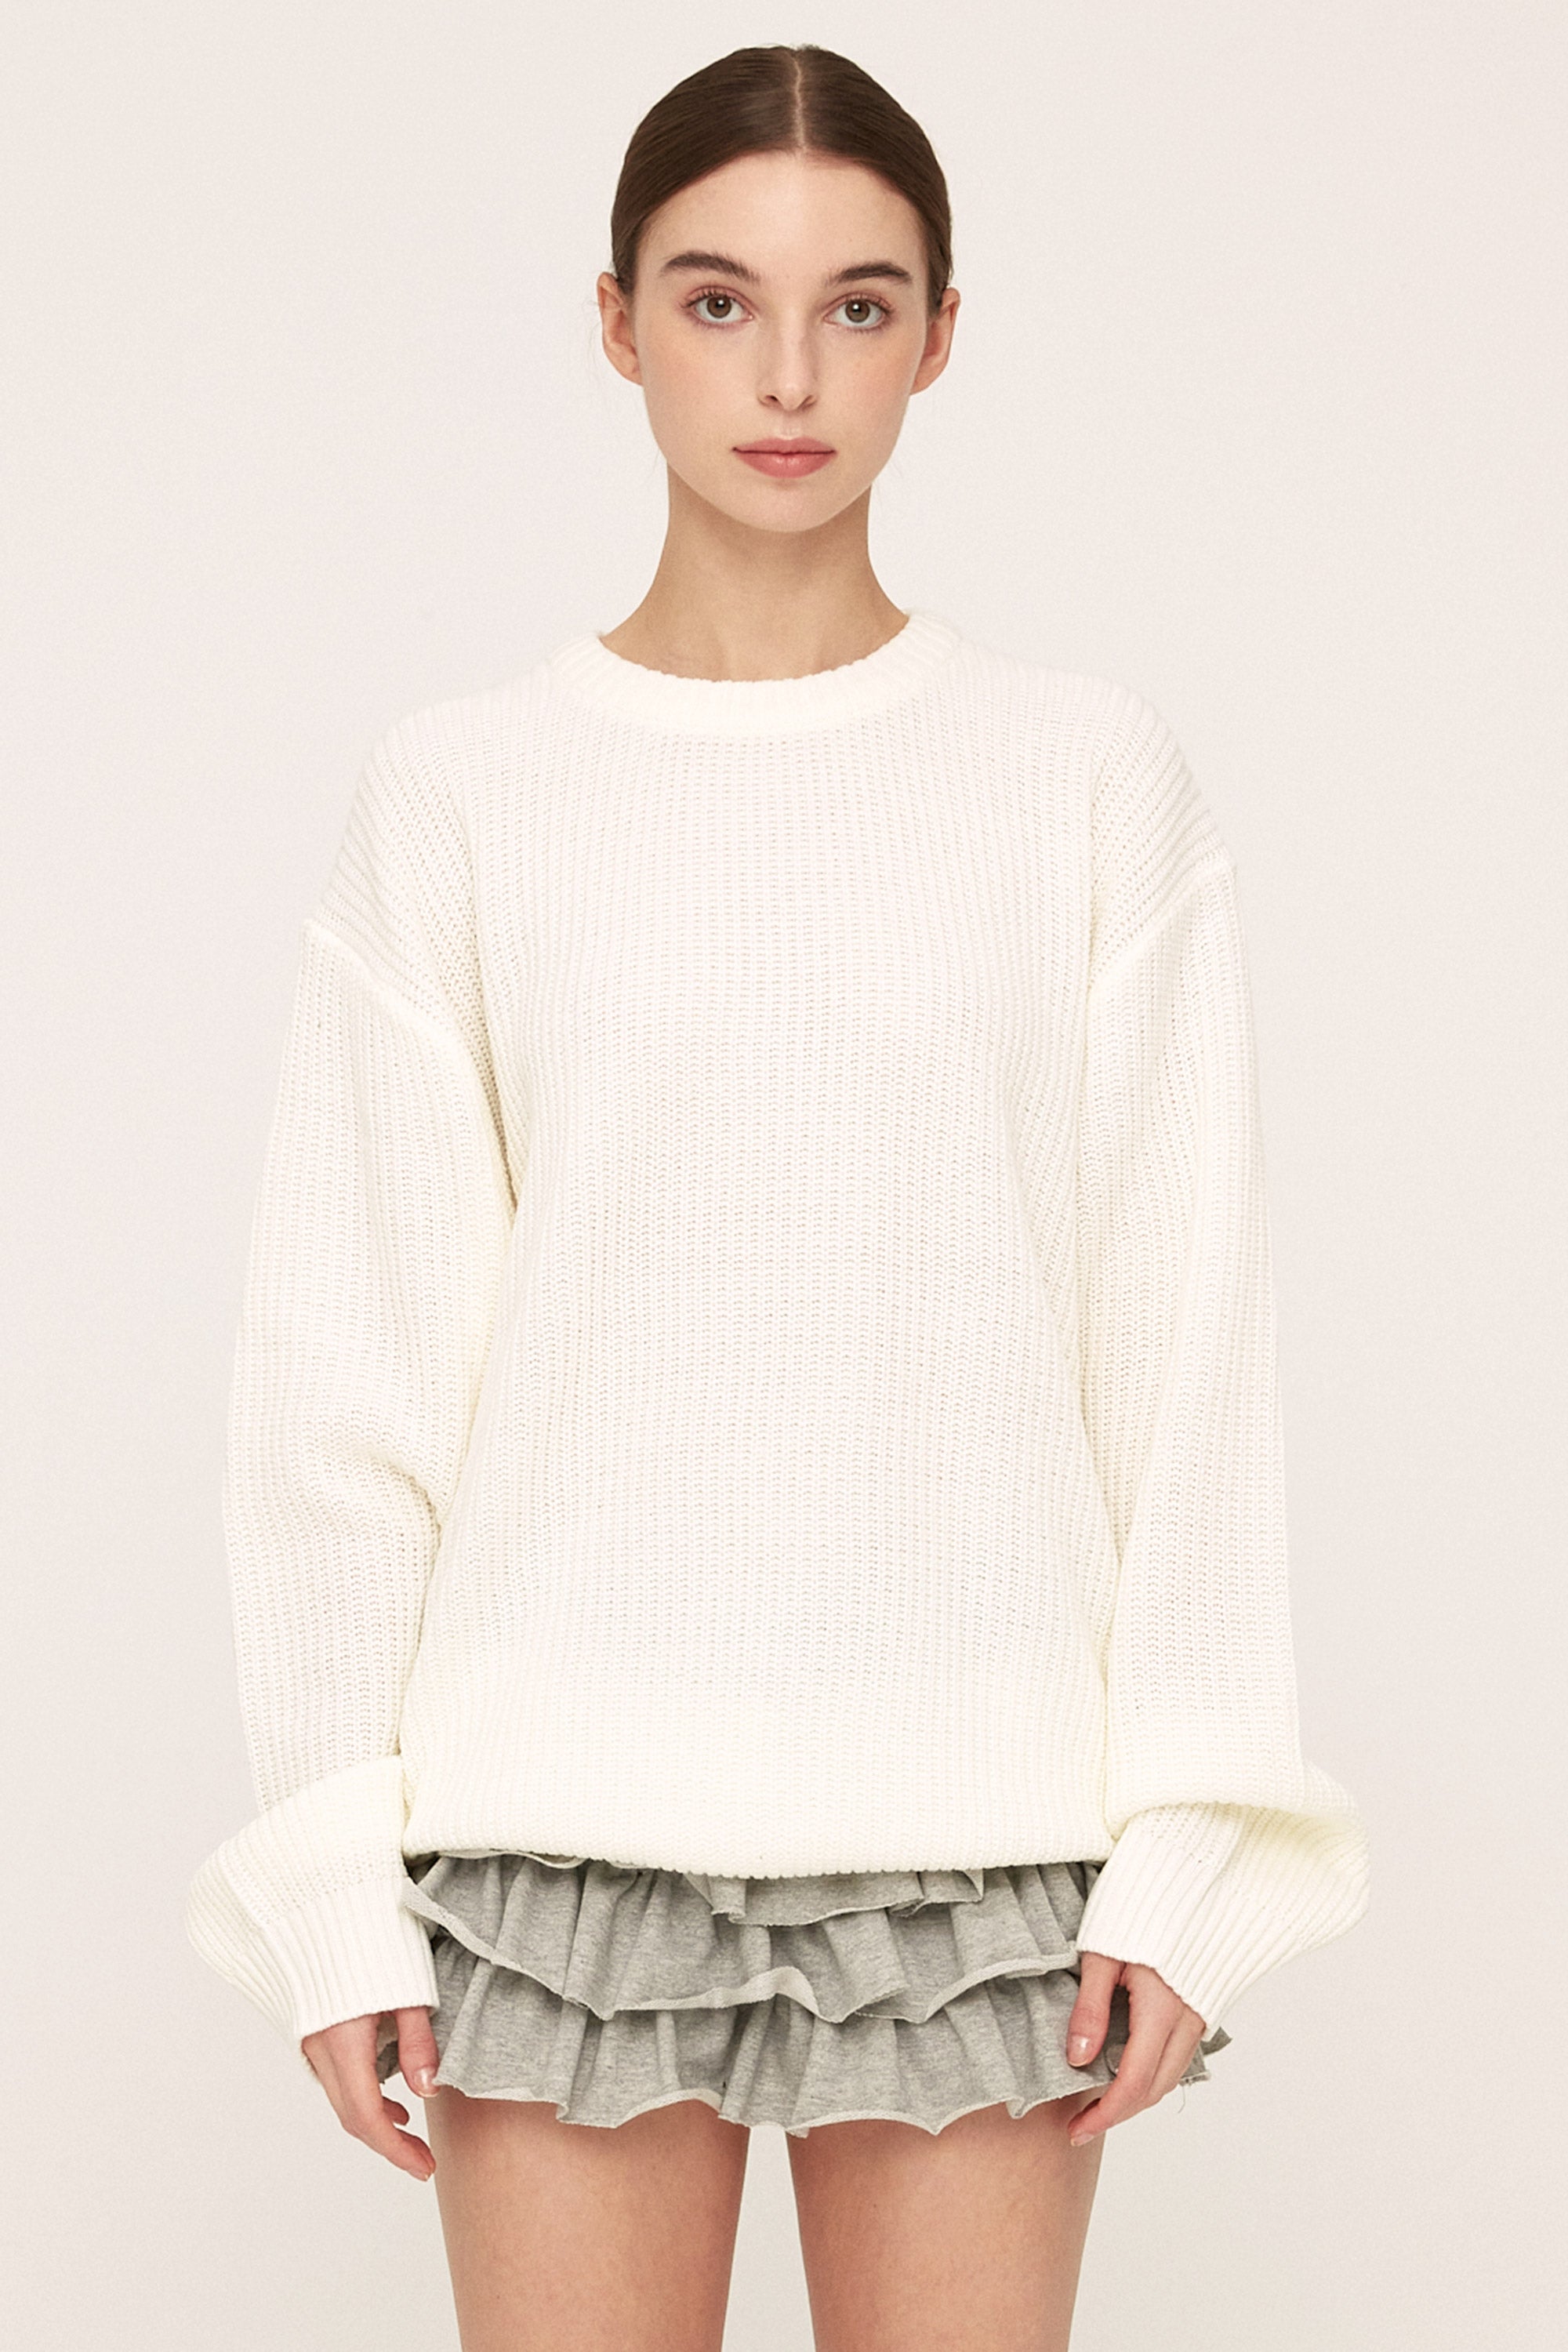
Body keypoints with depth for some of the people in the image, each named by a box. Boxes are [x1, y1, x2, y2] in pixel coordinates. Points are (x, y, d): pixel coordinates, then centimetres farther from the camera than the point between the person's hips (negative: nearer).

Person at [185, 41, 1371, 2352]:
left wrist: (1183, 1847, -3)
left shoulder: (1089, 778, 3)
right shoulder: (463, 797, 2)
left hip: (977, 1811, 0)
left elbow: (1181, 1333, 2)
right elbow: (345, 1364, 3)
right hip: (569, 1794, 0)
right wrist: (334, 1865, -2)